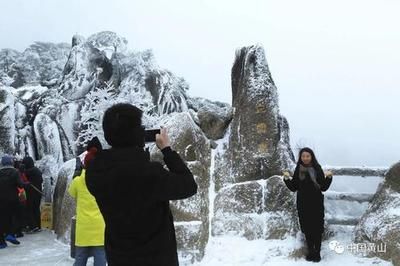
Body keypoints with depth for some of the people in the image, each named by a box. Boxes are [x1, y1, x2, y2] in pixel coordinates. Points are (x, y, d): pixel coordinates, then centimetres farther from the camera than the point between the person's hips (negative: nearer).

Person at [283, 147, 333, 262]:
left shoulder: (317, 169, -5)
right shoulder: (298, 170, 0)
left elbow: (323, 188, -6)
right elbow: (293, 188, 2)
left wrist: (328, 177, -21)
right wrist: (287, 178, -14)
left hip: (316, 204, -2)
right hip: (303, 205, 2)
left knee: (317, 229, 4)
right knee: (307, 229, 9)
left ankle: (317, 253, 17)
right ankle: (311, 252, 24)